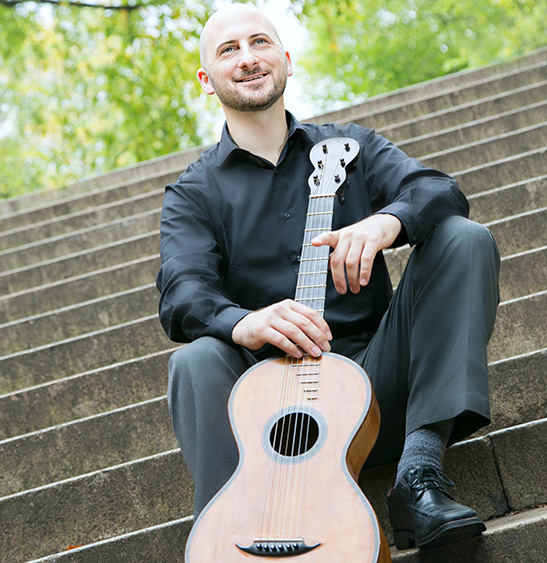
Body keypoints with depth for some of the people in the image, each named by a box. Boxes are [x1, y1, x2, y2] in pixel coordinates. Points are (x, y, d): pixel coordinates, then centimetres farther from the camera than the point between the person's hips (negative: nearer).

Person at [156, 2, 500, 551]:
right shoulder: (192, 194, 12)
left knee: (464, 239, -15)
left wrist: (386, 222, -29)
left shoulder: (349, 146, 16)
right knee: (197, 361, -30)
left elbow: (440, 191, -3)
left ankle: (420, 469, -29)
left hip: (376, 376, 2)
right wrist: (244, 323, -33)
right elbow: (182, 294, -8)